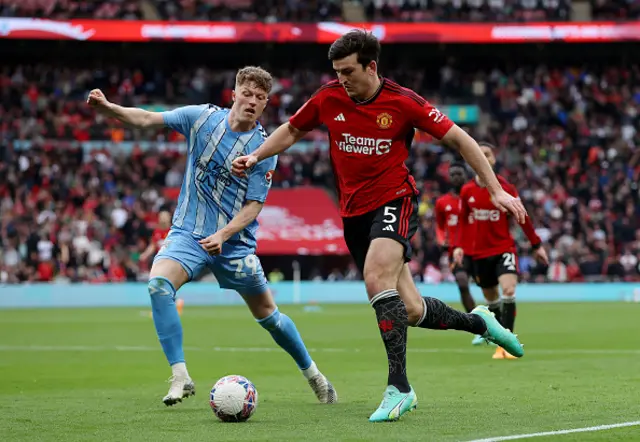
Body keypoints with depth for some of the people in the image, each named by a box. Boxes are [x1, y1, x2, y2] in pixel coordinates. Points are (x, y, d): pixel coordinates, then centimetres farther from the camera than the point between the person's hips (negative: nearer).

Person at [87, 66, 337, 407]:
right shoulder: (202, 117, -2)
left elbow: (253, 206, -11)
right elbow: (147, 119, -3)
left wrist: (222, 235, -26)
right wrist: (107, 107, -19)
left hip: (235, 241, -1)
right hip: (188, 234, 1)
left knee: (268, 316, 7)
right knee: (158, 283, -27)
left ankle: (313, 375, 32)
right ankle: (180, 377, -24)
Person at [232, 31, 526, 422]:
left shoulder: (403, 102, -11)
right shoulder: (328, 99, -1)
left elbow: (459, 139, -3)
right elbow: (293, 130, 18)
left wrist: (497, 190, -6)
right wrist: (255, 157, 2)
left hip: (395, 201, -5)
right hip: (355, 212, 5)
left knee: (377, 278, -31)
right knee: (410, 310, 4)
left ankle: (399, 387, -27)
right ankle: (479, 323, 34)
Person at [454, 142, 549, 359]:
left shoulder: (505, 188, -5)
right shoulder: (467, 191, 2)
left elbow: (522, 218, 1)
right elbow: (464, 221, 12)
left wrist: (537, 245, 3)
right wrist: (460, 246, 1)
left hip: (503, 248, -3)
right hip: (479, 252, 3)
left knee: (508, 290, -22)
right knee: (491, 299, 11)